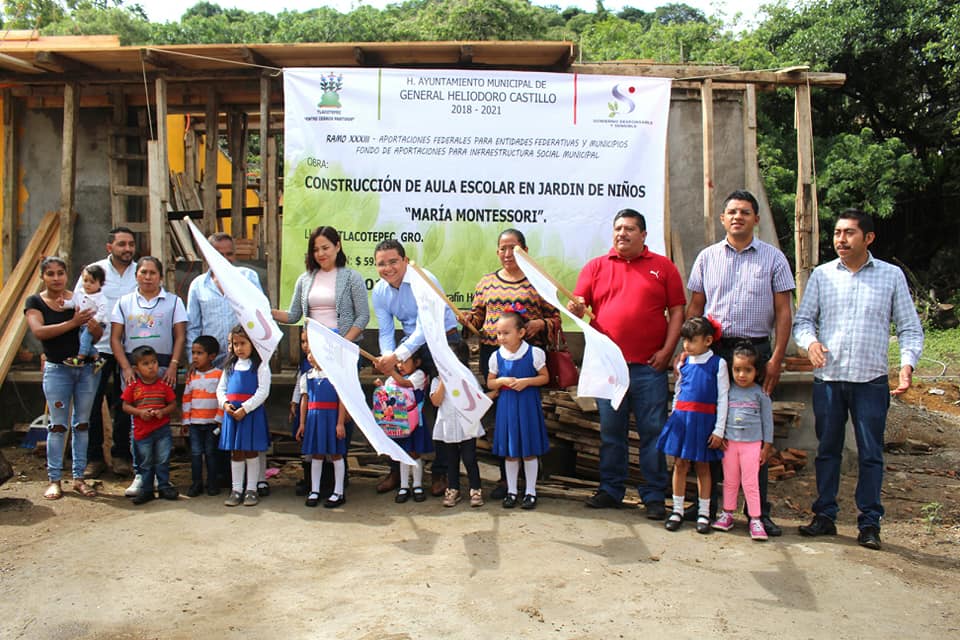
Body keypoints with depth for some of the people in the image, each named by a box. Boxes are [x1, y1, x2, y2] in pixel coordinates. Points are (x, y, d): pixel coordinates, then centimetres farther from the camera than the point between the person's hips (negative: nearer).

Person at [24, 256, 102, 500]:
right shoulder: (35, 302, 0)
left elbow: (99, 334, -1)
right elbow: (39, 331, -17)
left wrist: (91, 323, -23)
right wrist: (72, 323, -25)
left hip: (87, 367, 2)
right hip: (57, 369, -2)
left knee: (82, 424, 6)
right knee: (58, 425, -2)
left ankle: (79, 477, 14)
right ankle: (54, 480, 6)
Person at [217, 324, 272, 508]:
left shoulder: (260, 365, -5)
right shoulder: (230, 365, 13)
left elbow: (263, 391, -12)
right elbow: (221, 388, 15)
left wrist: (245, 408, -18)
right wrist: (225, 403, -5)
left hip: (252, 412, -5)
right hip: (231, 413, 5)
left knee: (251, 452, 3)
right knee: (235, 453, 10)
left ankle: (251, 489, 13)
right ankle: (236, 489, 18)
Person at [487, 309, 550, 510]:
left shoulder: (534, 353, -8)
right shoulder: (496, 356, 0)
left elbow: (545, 377, -2)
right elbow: (490, 382, 9)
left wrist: (526, 381, -17)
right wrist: (502, 381, -11)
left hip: (528, 405, -2)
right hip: (506, 405, 2)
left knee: (529, 450, 5)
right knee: (509, 451, 9)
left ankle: (530, 491, 18)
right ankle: (511, 490, 22)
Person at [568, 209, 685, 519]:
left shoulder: (663, 267, 7)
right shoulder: (596, 267, 10)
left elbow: (677, 311, 4)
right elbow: (579, 304, 7)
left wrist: (667, 350, -6)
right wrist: (576, 308, -17)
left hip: (649, 366, -1)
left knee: (653, 432, 2)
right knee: (610, 431, 10)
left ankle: (654, 496, 12)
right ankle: (610, 490, 22)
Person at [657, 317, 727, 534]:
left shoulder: (717, 364, -3)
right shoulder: (683, 364, 7)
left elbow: (723, 398, -3)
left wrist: (719, 430, -6)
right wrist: (674, 416, 15)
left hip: (704, 420, -3)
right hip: (681, 418, 3)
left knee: (702, 466, 6)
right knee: (680, 464, 5)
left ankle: (703, 513, 17)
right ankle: (677, 510, 14)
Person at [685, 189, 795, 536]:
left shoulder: (773, 257, 5)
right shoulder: (707, 257, 10)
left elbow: (783, 311, 2)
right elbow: (694, 307, 11)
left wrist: (776, 358, -7)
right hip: (712, 350, 2)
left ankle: (759, 510, 12)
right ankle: (709, 503, 16)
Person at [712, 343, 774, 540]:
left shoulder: (760, 394, -3)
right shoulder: (727, 391, 1)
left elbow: (767, 420, 3)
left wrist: (767, 446, 2)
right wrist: (719, 437, -1)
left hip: (752, 443, -2)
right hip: (729, 442, 2)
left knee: (750, 482, -2)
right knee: (730, 480, 11)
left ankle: (755, 519, 4)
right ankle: (727, 514, 22)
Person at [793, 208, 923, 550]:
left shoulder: (892, 276, 3)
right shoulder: (822, 275, 6)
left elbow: (910, 328, 5)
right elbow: (802, 319, 8)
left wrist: (907, 364, -11)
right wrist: (810, 342, -13)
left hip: (871, 381, -1)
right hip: (827, 379, 2)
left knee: (871, 453, 3)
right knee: (827, 450, 9)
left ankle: (869, 522, 14)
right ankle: (825, 516, 21)